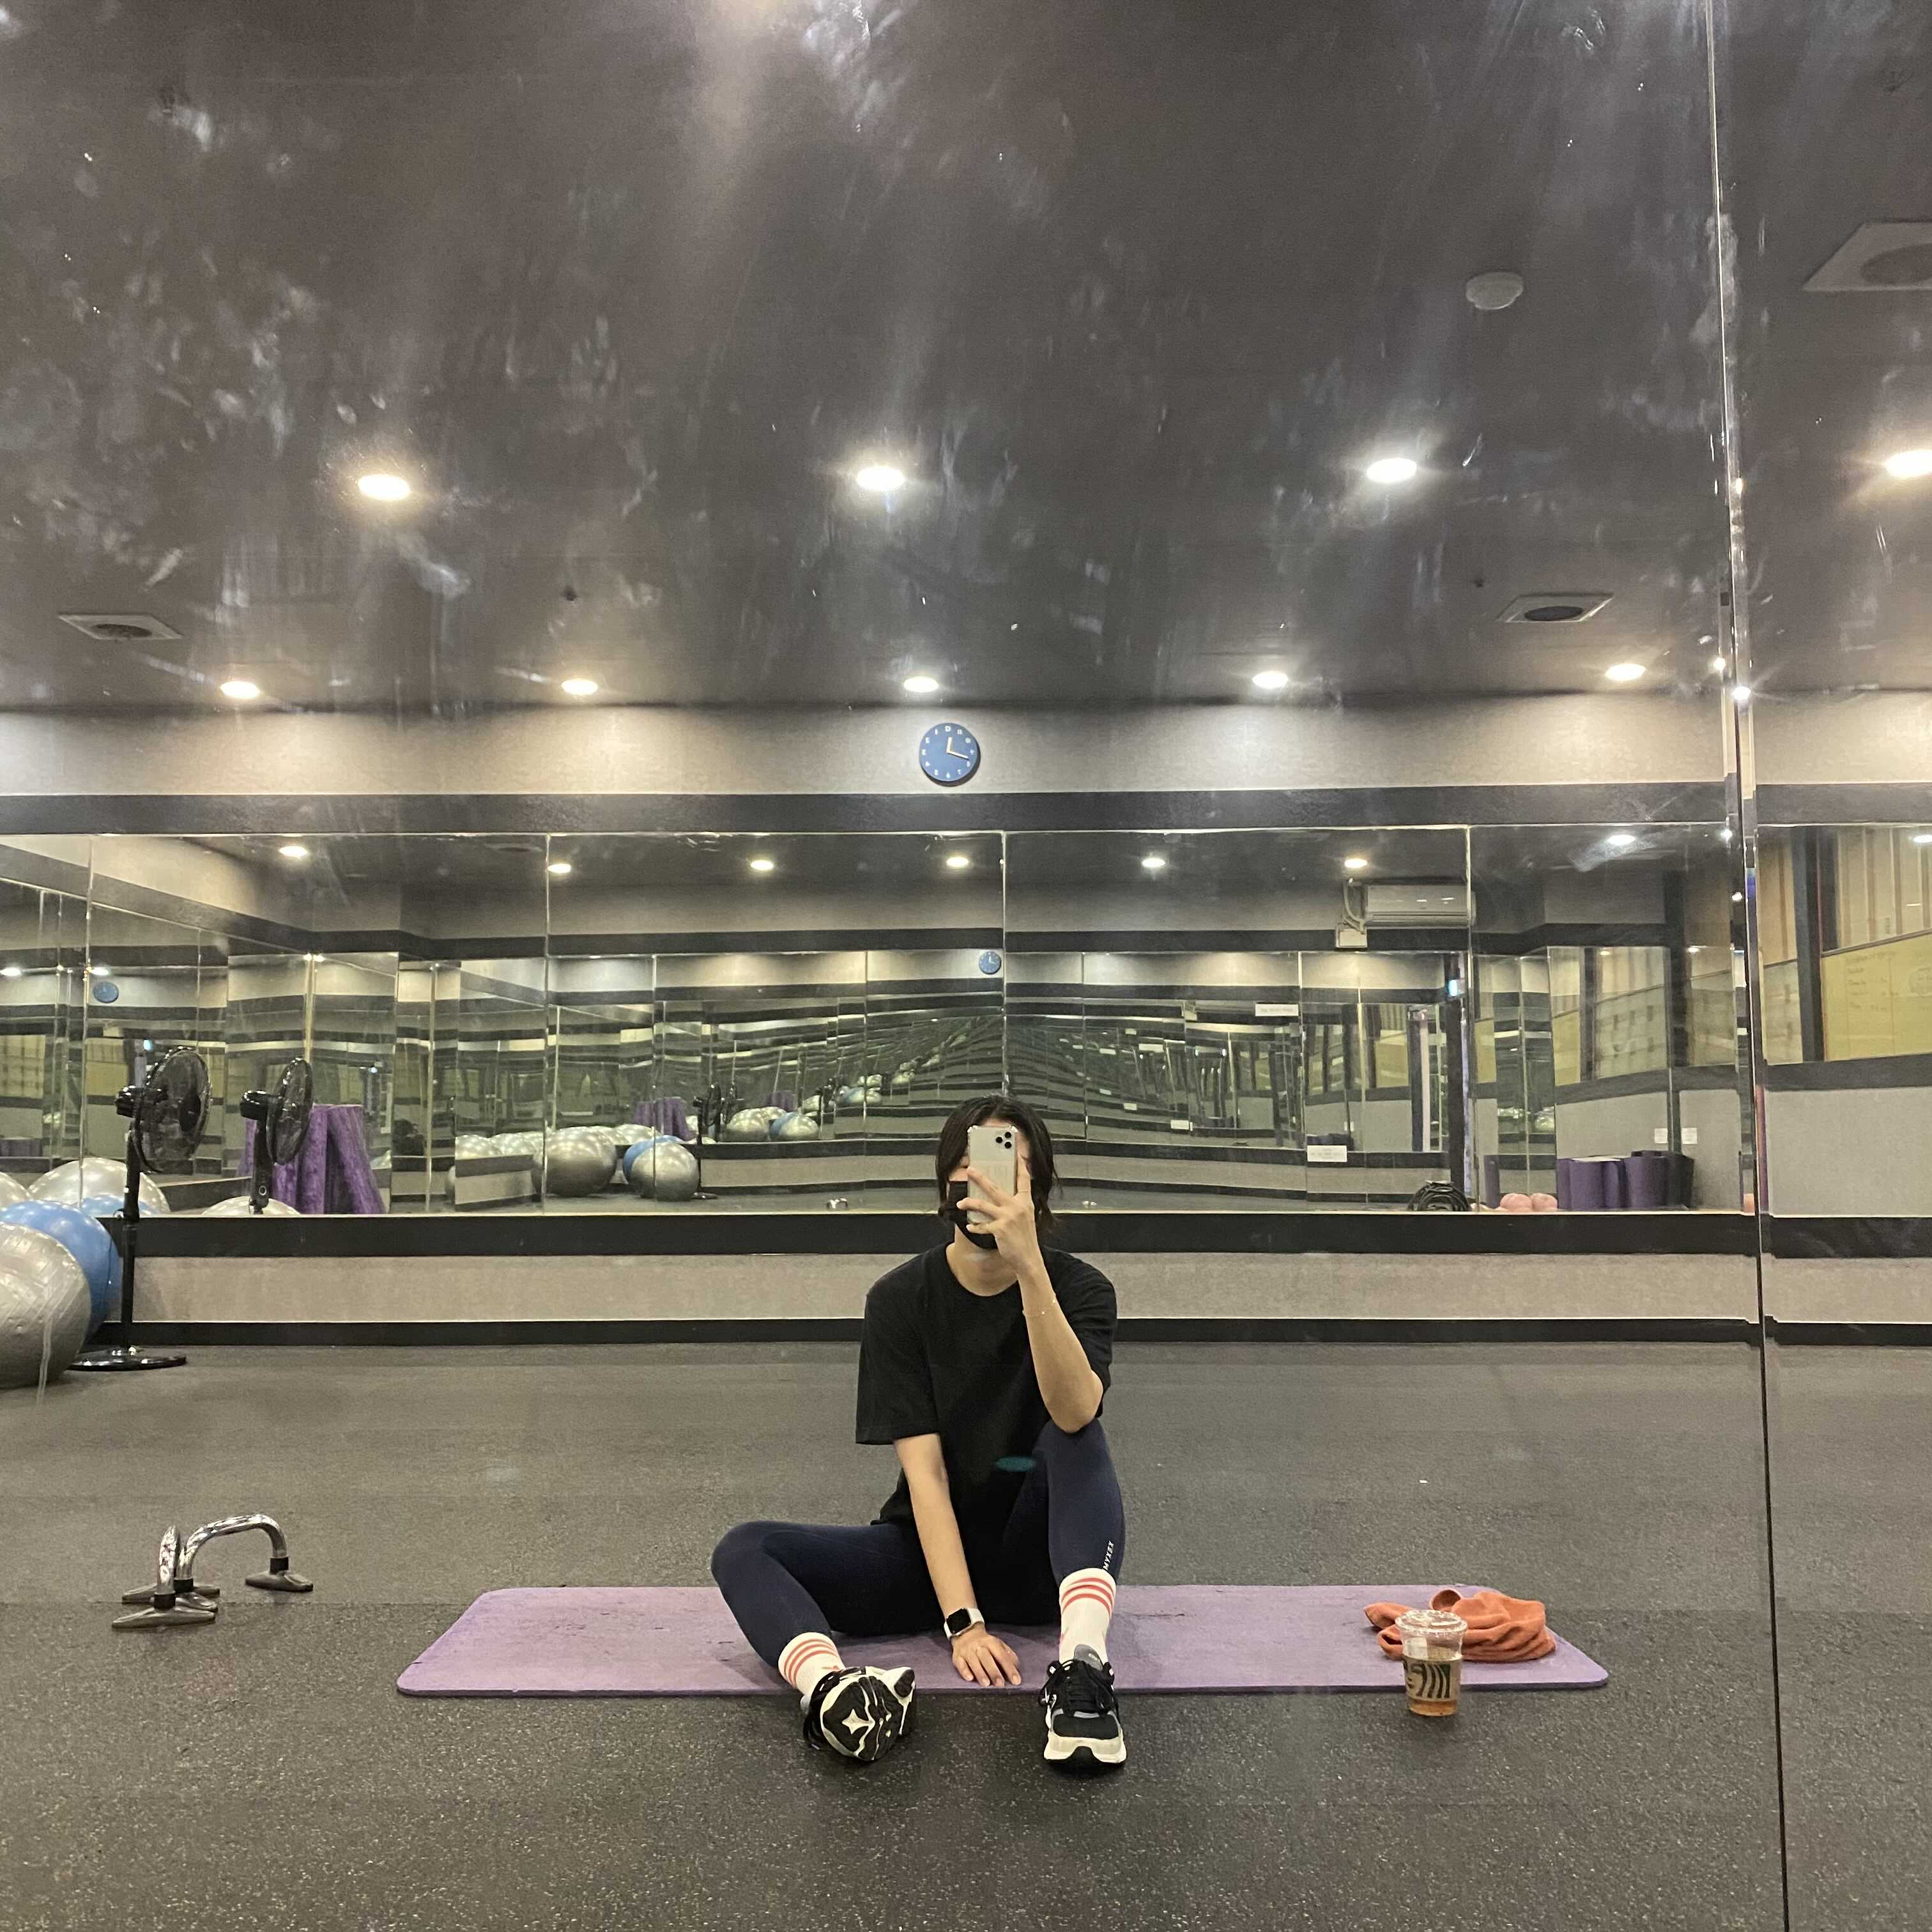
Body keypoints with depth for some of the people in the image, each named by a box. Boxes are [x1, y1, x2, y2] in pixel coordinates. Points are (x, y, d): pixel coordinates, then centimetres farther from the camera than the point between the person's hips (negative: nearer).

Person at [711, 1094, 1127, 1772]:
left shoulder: (1078, 1288, -11)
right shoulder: (900, 1299, -10)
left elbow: (1074, 1413, -32)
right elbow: (924, 1469, -16)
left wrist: (1029, 1268, -43)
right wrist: (963, 1622, -26)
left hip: (1039, 1558, -1)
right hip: (935, 1552, 1)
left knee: (1077, 1437, -31)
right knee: (744, 1550, -21)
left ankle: (1083, 1672, -44)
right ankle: (832, 1691, -50)